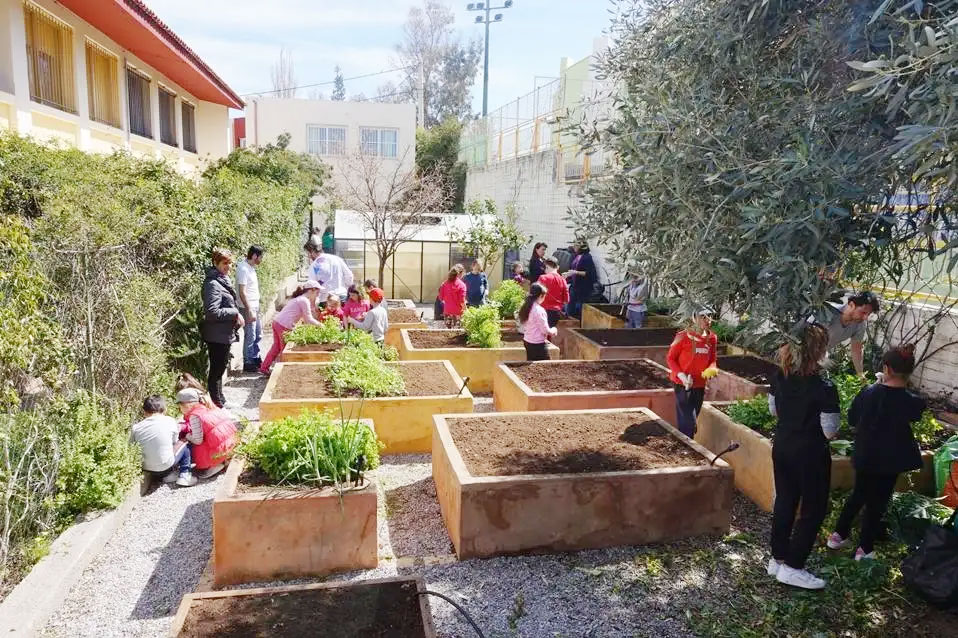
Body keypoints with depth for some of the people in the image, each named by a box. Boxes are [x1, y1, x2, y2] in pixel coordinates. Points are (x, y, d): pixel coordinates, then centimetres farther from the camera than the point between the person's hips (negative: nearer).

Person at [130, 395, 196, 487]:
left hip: (147, 469, 3)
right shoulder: (170, 421, -8)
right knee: (185, 444, 20)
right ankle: (184, 475, 13)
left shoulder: (136, 428, -5)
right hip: (166, 467, -3)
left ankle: (170, 474, 17)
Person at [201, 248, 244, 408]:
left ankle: (220, 401, 33)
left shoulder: (223, 279, 12)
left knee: (220, 369, 20)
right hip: (217, 335, -10)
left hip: (224, 334, 10)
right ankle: (218, 406, 10)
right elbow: (212, 312, -25)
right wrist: (235, 313, -18)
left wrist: (236, 317, 9)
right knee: (217, 371, 1)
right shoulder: (212, 283, -19)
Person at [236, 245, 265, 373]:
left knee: (258, 335, 17)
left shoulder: (251, 267, 10)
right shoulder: (243, 269, -18)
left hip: (255, 307, 9)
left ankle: (255, 359, 29)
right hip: (247, 308, -9)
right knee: (250, 336, -1)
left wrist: (255, 309, 16)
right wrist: (249, 311, -22)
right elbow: (242, 292, -22)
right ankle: (247, 363, 10)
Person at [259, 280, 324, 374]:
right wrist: (320, 325, 1)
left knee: (276, 347, 18)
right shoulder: (305, 301, -9)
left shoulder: (299, 298, 21)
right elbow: (309, 319, -9)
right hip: (284, 326, -9)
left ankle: (264, 368, 23)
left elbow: (304, 317, 21)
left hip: (277, 322, 9)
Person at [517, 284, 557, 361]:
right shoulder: (539, 310, -19)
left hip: (527, 342, 8)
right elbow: (546, 330, -17)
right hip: (538, 345, -8)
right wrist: (553, 331, 5)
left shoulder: (525, 308, 5)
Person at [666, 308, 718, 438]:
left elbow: (713, 360, 12)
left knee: (692, 420, 16)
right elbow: (670, 358, -8)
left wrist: (711, 369, -11)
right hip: (682, 383, -6)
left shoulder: (712, 338, 0)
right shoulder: (683, 336, -15)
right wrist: (681, 375, -21)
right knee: (688, 421, -10)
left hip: (700, 385, 6)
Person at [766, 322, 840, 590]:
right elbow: (829, 431, -17)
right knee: (814, 509, 10)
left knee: (784, 501, 18)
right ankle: (792, 567, 15)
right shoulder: (823, 387, -23)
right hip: (810, 453, -6)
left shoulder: (781, 375, -4)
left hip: (782, 446, 6)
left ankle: (777, 559, 29)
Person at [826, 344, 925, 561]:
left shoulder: (868, 392, -13)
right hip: (889, 461, -2)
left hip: (864, 456, 3)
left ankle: (839, 535, 32)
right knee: (877, 503, 13)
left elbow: (852, 419, 0)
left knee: (858, 494, 23)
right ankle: (865, 549, 23)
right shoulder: (911, 401, -18)